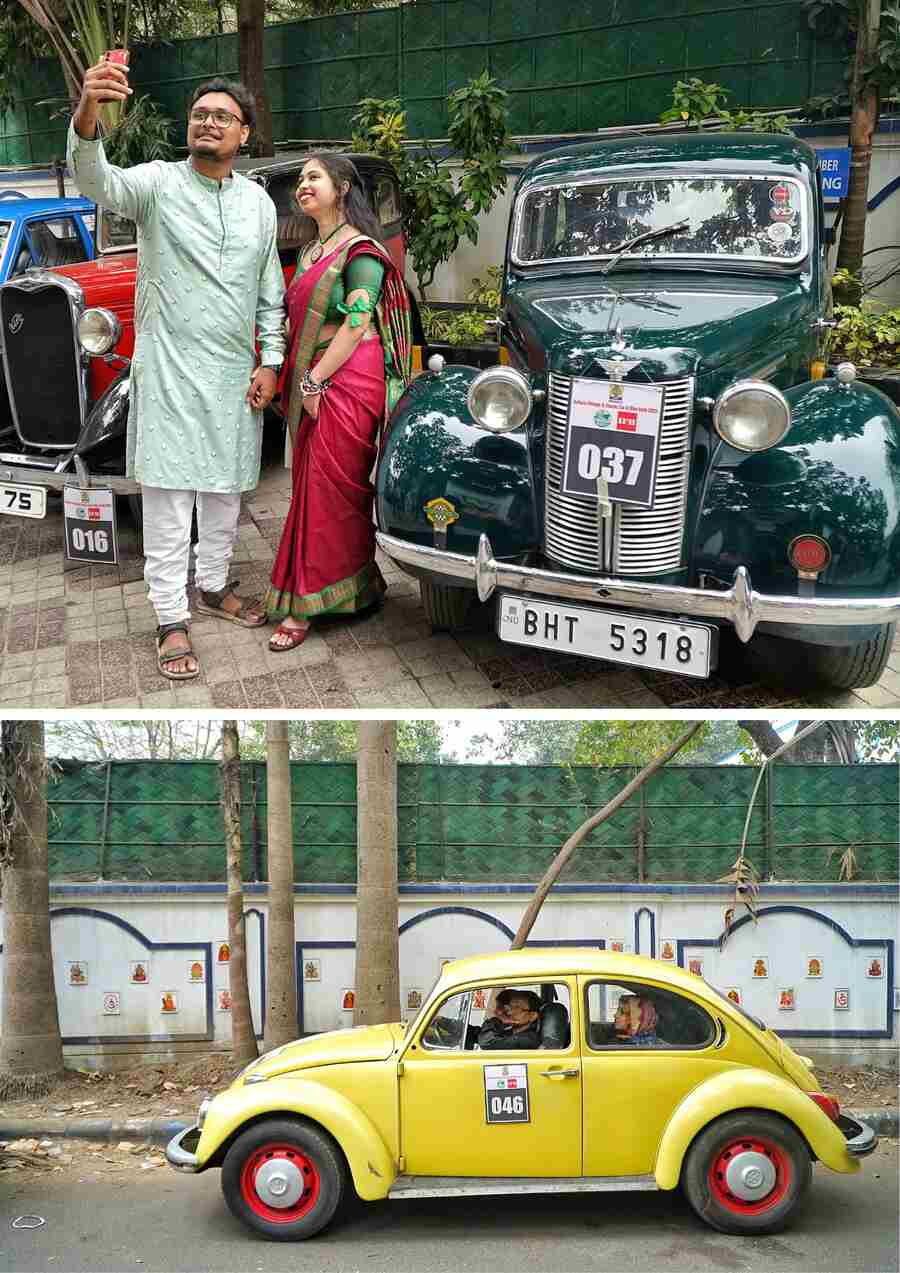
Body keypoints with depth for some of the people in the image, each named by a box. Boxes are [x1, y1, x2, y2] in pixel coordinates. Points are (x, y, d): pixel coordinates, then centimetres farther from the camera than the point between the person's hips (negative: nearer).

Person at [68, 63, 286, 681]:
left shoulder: (259, 201, 8)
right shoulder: (158, 183, -6)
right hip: (170, 368, -4)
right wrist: (88, 112, -47)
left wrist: (269, 362, 4)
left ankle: (214, 585, 32)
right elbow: (98, 181, -28)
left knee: (226, 487, 15)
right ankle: (173, 618, 4)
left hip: (236, 372, 4)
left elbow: (271, 293, 13)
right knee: (168, 494, -2)